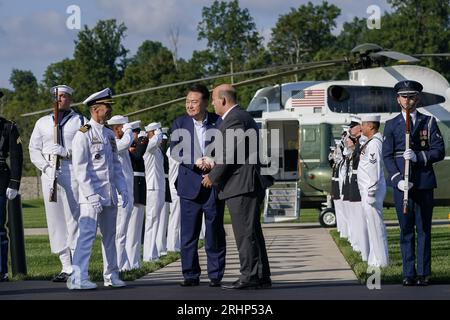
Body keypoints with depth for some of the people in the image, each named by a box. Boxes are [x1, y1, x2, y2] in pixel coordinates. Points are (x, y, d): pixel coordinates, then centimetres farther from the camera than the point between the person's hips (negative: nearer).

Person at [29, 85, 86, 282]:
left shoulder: (80, 122, 8)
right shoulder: (42, 123, 19)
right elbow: (34, 149, 13)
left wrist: (66, 152, -15)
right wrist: (46, 167, -2)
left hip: (73, 171, -4)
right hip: (50, 173, 4)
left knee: (74, 219, -10)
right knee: (55, 221, 2)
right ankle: (66, 268, 6)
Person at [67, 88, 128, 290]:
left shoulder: (109, 134, 14)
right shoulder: (83, 135, -9)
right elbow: (80, 168, -13)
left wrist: (123, 189, 11)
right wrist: (91, 195, -18)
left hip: (110, 195, 8)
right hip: (91, 195, -8)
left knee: (110, 235, 13)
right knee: (87, 234, -13)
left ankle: (111, 276, 21)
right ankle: (77, 278, -16)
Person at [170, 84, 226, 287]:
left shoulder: (219, 122, 2)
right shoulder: (180, 123, 6)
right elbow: (174, 150, -4)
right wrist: (196, 162, -19)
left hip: (214, 184, -1)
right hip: (190, 184, 1)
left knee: (215, 231, 2)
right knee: (189, 232, 2)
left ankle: (215, 275, 9)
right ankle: (191, 275, 9)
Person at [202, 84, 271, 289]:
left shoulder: (234, 120, -14)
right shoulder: (242, 117, 20)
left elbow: (229, 154, -17)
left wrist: (213, 177, -7)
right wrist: (212, 164, 20)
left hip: (241, 186, -11)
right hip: (248, 185, 11)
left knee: (245, 233, -9)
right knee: (252, 232, 12)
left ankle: (250, 277, -9)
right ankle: (261, 276, 15)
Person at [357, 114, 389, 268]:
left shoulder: (374, 143, -17)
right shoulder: (369, 142, 15)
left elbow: (374, 169, -21)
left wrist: (371, 193, -21)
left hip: (372, 189, -11)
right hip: (366, 189, 11)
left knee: (375, 224, -7)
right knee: (371, 224, 14)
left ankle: (380, 261, -5)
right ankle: (375, 258, 20)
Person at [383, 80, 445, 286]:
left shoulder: (429, 122, 8)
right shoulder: (391, 125, 8)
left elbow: (439, 151, 1)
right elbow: (387, 156, 2)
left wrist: (418, 156, -16)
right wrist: (398, 180, -12)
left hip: (424, 182, 0)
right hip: (401, 183, 0)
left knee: (424, 229, 1)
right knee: (406, 229, 2)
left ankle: (423, 273, 4)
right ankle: (409, 274, 5)